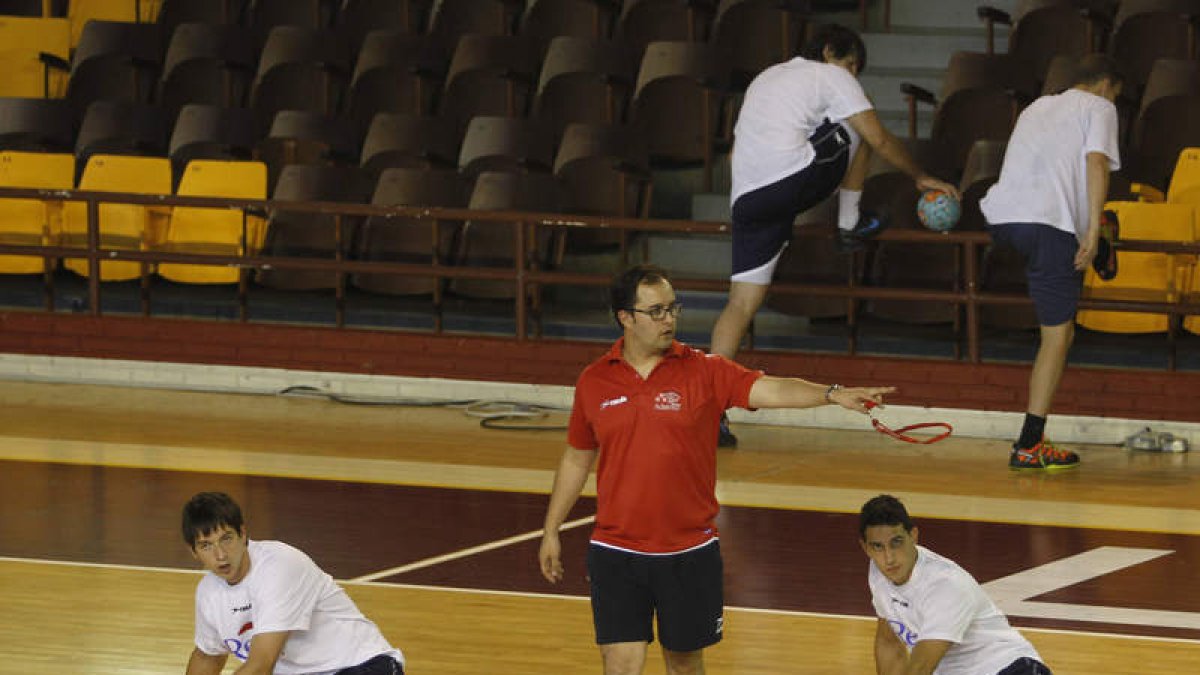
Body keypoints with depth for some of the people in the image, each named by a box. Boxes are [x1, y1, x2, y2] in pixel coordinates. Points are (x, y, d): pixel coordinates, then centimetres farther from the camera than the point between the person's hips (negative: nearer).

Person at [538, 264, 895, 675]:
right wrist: (551, 532, 16)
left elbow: (769, 389, -18)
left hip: (689, 554, 0)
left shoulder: (704, 372, -4)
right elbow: (576, 459, 14)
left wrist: (833, 394, -35)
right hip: (616, 552, 0)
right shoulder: (594, 382, 1)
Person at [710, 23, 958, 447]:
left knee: (741, 303, 3)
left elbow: (737, 150, 36)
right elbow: (880, 141, 8)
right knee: (859, 129, 19)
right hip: (795, 179, -6)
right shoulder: (831, 76, 11)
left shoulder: (765, 80, 33)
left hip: (747, 198, 6)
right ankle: (850, 226, 24)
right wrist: (920, 177, 21)